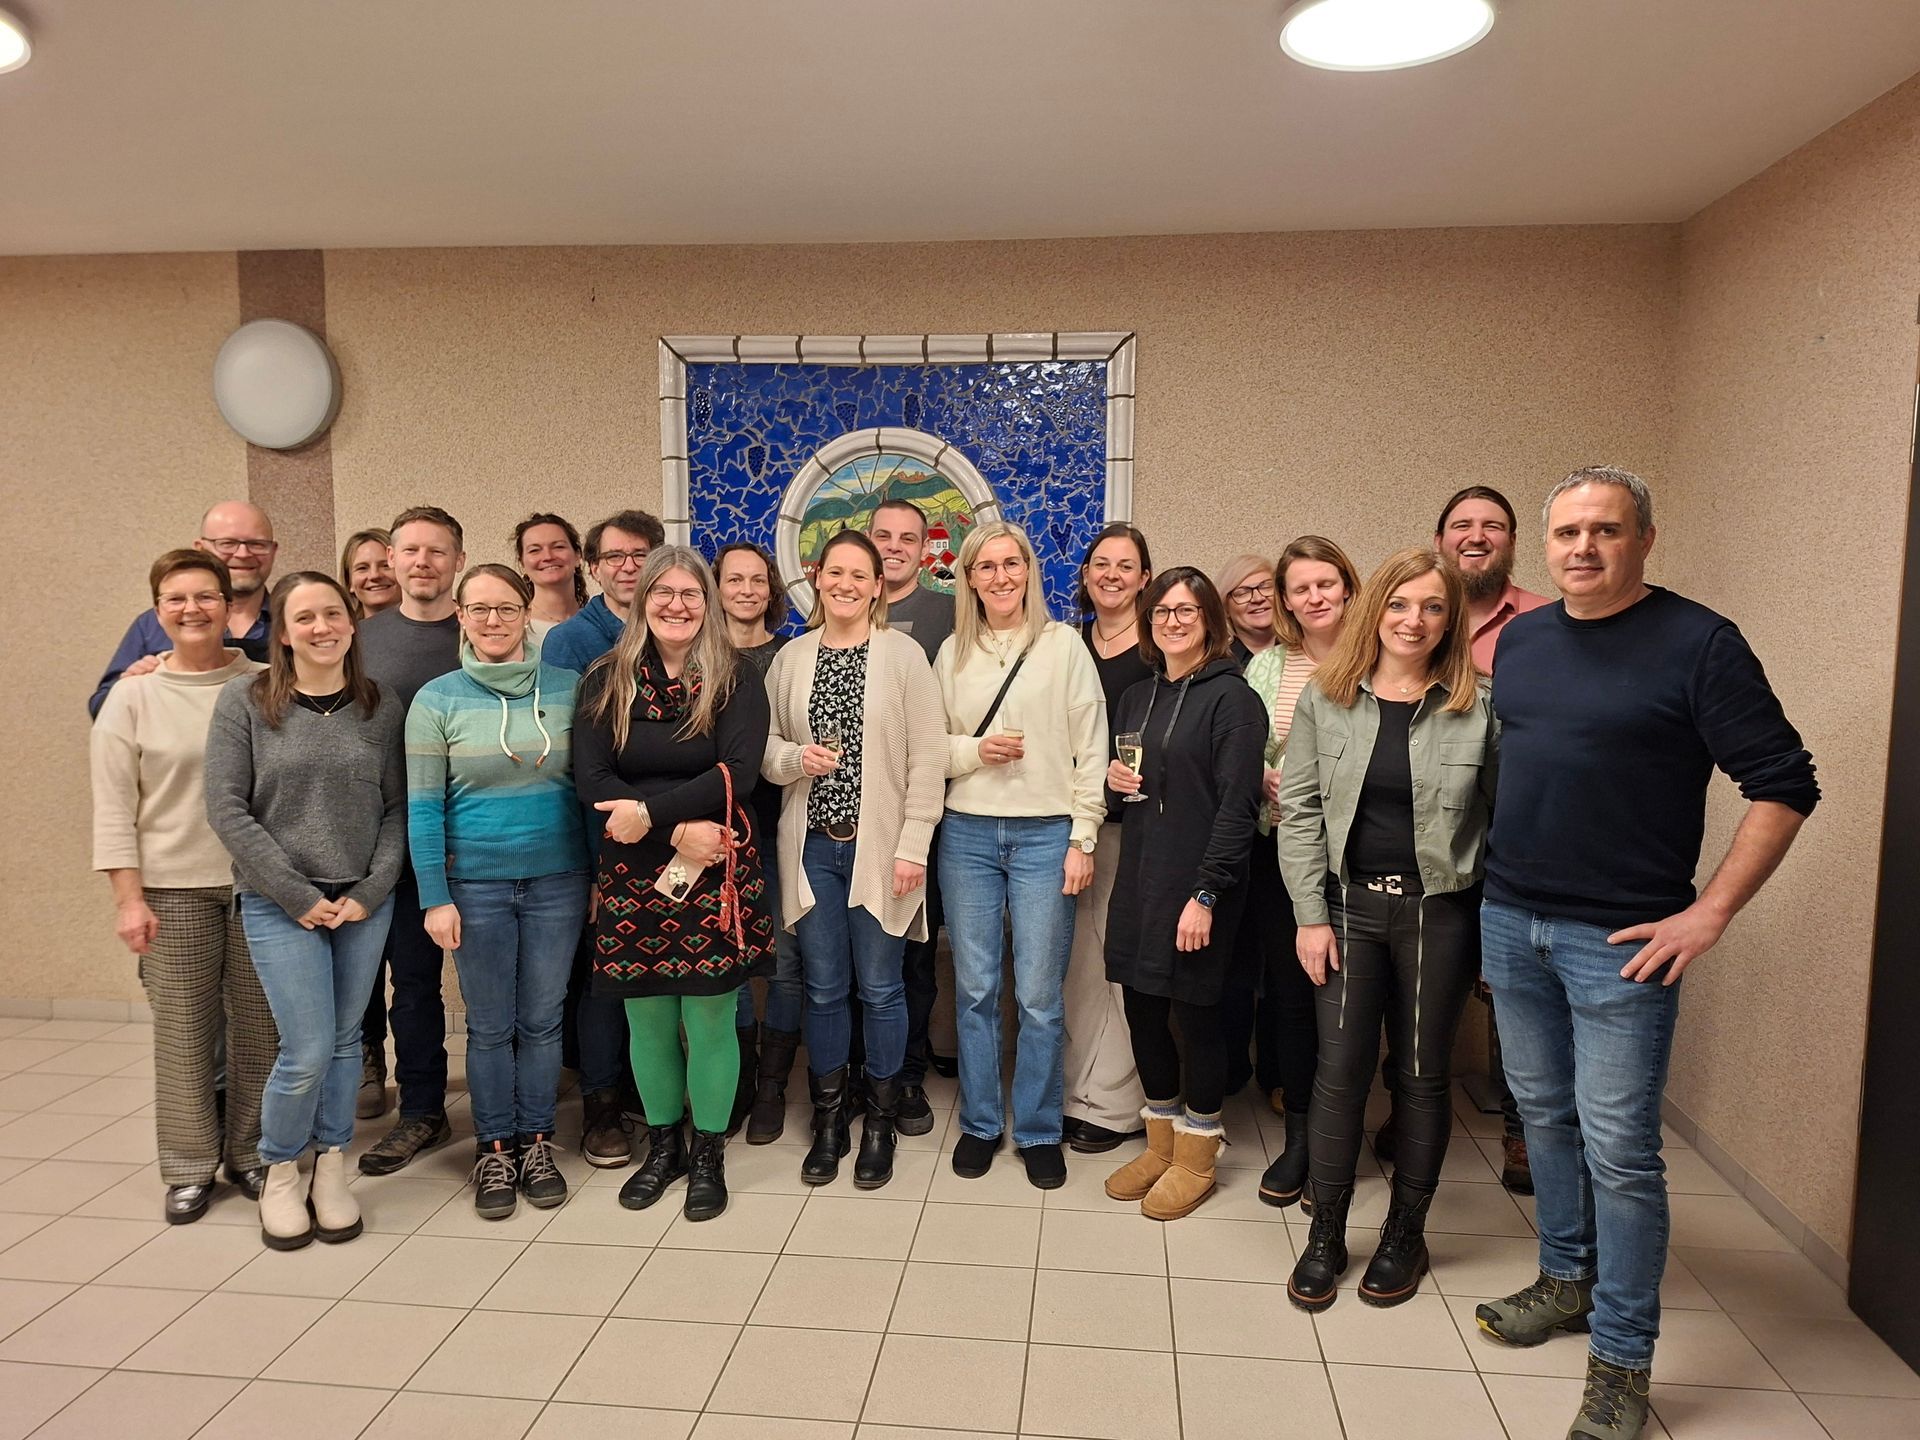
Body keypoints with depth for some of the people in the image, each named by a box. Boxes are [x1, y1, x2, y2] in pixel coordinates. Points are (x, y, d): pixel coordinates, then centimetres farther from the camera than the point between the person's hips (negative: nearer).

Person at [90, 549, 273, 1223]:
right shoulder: (134, 695, 3)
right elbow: (114, 806, 1)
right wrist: (128, 897, -5)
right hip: (174, 887, -1)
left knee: (258, 1025, 7)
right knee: (183, 1028, 2)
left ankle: (252, 1154, 23)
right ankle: (189, 1167, 18)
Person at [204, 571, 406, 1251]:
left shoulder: (381, 708, 3)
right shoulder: (244, 700, -3)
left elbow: (397, 808, 5)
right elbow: (227, 809, -7)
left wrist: (371, 891, -7)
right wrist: (300, 896, -10)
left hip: (364, 902, 3)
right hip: (279, 903, -2)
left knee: (344, 1041, 10)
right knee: (308, 1052, -5)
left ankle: (331, 1170, 28)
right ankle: (280, 1175, 21)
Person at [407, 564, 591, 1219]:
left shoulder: (567, 689, 1)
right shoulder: (437, 699, -2)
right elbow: (422, 805, -3)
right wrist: (434, 897, -7)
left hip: (557, 879, 1)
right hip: (476, 883, -1)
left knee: (542, 1019, 10)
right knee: (489, 1025, 9)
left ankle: (536, 1142, 27)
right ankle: (493, 1149, 26)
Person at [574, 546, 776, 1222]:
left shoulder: (736, 678, -1)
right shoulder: (607, 679, 4)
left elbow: (737, 773, -12)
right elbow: (591, 777, -6)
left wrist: (650, 813, -19)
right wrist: (680, 828, -16)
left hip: (716, 870, -2)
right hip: (633, 874, 2)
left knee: (710, 1019, 4)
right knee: (646, 1019, 11)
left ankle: (708, 1155, 24)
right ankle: (663, 1145, 33)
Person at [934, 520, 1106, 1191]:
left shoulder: (1063, 644, 0)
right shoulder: (953, 652, 8)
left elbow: (1091, 748, -1)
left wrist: (1083, 838, -5)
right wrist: (976, 750, -10)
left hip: (1045, 834, -2)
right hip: (968, 833, 3)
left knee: (1040, 995, 3)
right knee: (975, 989, 10)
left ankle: (1039, 1131, 21)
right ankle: (979, 1123, 26)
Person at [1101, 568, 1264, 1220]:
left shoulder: (1232, 699, -8)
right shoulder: (1136, 697, 14)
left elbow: (1237, 806, -14)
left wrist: (1205, 893, -19)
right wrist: (1112, 777, 1)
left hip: (1195, 883, -6)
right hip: (1138, 876, 7)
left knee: (1197, 1013, 4)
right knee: (1143, 1010, 11)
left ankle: (1197, 1155, 23)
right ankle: (1161, 1142, 30)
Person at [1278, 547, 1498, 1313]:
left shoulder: (1479, 706, -4)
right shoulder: (1324, 697, 0)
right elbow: (1299, 810, 0)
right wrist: (1311, 914, -4)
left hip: (1440, 912, -1)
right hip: (1350, 905, 1)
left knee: (1424, 1073, 11)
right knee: (1340, 1069, 5)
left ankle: (1406, 1232, 30)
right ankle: (1325, 1234, 22)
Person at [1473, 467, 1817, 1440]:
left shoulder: (1698, 644, -9)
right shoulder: (1519, 640, 8)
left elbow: (1785, 785, -9)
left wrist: (1710, 912, -13)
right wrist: (1502, 882, 12)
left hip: (1619, 942, -5)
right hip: (1510, 921, 6)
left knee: (1618, 1149, 0)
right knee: (1544, 1115, 17)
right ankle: (1566, 1280, 36)